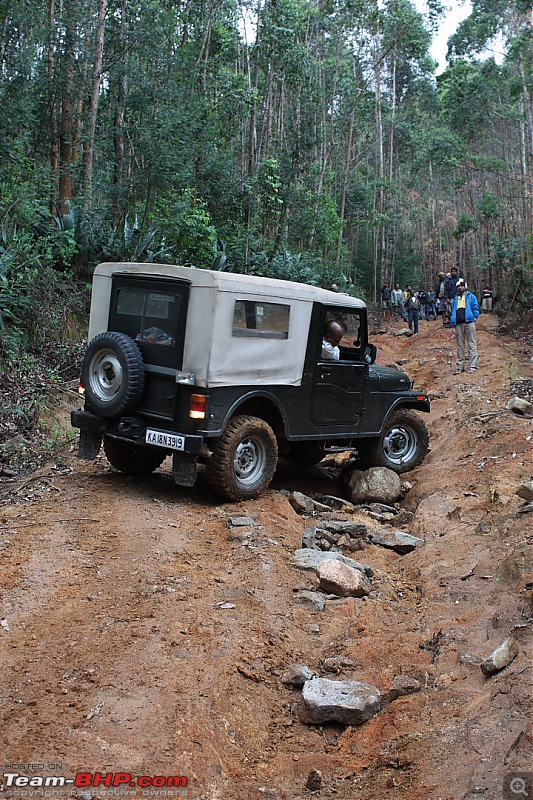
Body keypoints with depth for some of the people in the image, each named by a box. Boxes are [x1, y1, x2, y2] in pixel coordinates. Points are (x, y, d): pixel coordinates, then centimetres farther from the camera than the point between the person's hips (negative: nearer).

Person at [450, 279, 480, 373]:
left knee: (472, 344, -5)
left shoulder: (471, 296, 5)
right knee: (460, 346, 8)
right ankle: (460, 367, 12)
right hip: (458, 324, 5)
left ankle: (473, 366, -5)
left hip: (469, 322, -5)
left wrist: (474, 318, -9)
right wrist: (453, 321, 9)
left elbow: (476, 309, 1)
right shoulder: (456, 298, 19)